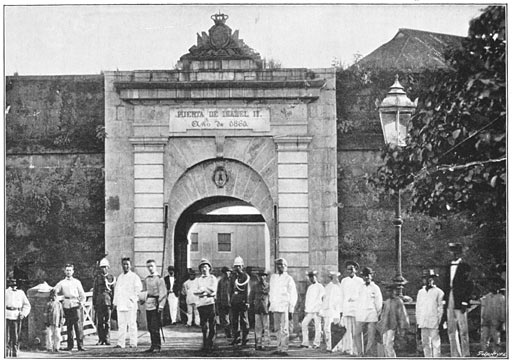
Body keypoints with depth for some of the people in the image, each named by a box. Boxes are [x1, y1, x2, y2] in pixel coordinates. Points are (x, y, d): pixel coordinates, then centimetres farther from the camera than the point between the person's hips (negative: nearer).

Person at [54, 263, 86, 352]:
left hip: (76, 305, -1)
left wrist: (81, 302, -1)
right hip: (66, 306, 1)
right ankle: (69, 345, 9)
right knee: (69, 327, 3)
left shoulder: (77, 282, 11)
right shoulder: (61, 283, 12)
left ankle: (80, 345, -8)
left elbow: (82, 295, 12)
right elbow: (55, 292, 11)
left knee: (78, 326, -8)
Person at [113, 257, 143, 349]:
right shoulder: (120, 277, 18)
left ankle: (133, 343, -2)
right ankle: (120, 343, 5)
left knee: (132, 324, -5)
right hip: (120, 304, 6)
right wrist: (115, 302, 17)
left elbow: (138, 288, -6)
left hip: (131, 303, -5)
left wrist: (135, 299, -11)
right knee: (121, 324, 4)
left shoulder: (134, 277, 0)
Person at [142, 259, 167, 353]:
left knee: (155, 327, -8)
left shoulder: (159, 278, -7)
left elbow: (163, 293, -11)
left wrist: (161, 305, -17)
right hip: (148, 306, 7)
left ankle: (157, 346, -2)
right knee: (150, 328, 8)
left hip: (156, 306, -7)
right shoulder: (147, 279, 14)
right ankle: (153, 346, 15)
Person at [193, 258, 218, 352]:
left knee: (211, 325, -5)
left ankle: (210, 344, 0)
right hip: (201, 303, 3)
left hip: (210, 302, -3)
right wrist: (203, 291, -9)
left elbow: (213, 290, -6)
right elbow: (195, 291, 6)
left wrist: (203, 288, -4)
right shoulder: (199, 279, 18)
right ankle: (205, 344, 9)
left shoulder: (212, 278, 7)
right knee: (203, 326, 4)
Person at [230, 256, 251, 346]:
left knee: (244, 320, -1)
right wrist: (231, 300, 14)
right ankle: (236, 338, 15)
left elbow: (247, 290, -8)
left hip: (242, 301, -6)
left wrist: (246, 302, -14)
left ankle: (244, 339, 3)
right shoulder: (234, 276, 15)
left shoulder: (245, 276, -4)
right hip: (234, 301, 6)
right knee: (234, 320, 8)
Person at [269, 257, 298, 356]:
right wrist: (271, 305, 15)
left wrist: (291, 309, -7)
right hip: (275, 307, 6)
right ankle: (279, 348, 12)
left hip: (284, 307, -6)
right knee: (278, 329, 8)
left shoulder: (288, 279, -1)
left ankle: (284, 349, -9)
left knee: (284, 329, -9)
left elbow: (293, 295, -2)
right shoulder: (273, 277, 15)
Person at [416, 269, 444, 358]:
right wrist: (418, 321, 11)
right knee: (425, 342, 5)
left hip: (434, 322, -5)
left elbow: (441, 307, 0)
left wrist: (440, 320, -6)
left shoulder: (438, 292, 2)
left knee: (435, 342, -6)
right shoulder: (420, 292, 16)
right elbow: (418, 308, 18)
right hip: (423, 323, 5)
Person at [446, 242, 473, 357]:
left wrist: (465, 302, -14)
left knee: (463, 330, -4)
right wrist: (445, 300, 10)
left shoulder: (465, 266, -6)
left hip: (460, 302, -7)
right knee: (451, 331, 9)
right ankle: (455, 355, 15)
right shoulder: (449, 266, 14)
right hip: (450, 300, 7)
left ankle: (465, 355, 1)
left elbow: (469, 286, -9)